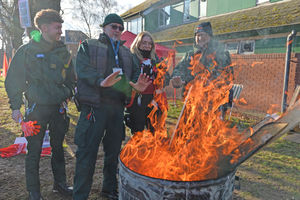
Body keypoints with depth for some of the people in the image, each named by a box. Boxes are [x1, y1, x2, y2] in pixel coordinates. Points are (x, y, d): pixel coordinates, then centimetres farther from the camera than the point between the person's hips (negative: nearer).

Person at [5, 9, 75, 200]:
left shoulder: (63, 51, 9)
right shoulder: (27, 50, -3)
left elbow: (71, 76, 20)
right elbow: (13, 80, -2)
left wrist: (68, 93, 7)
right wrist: (16, 106, -6)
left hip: (58, 108, 4)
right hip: (37, 108, -4)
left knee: (58, 147, 15)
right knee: (34, 151, 5)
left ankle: (60, 183, 31)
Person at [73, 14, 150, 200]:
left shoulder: (126, 52, 22)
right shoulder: (88, 46, 6)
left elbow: (135, 71, 13)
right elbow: (83, 69, -10)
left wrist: (137, 83, -11)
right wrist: (101, 81, -29)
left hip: (117, 107, 6)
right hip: (94, 106, -5)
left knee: (114, 151, 15)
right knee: (87, 152, -2)